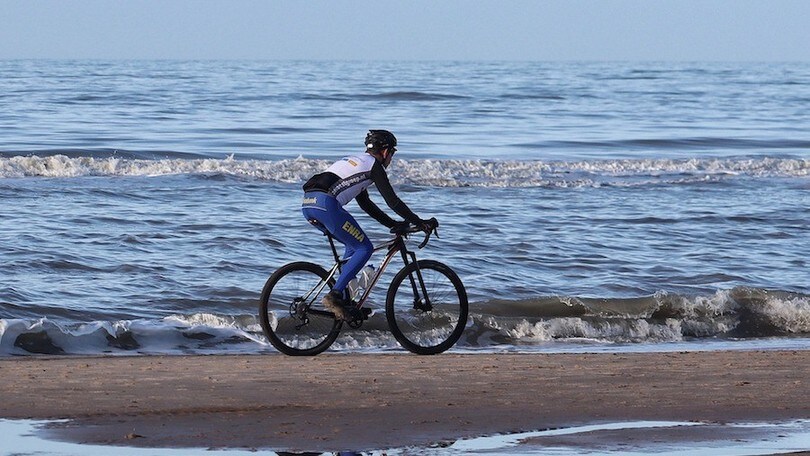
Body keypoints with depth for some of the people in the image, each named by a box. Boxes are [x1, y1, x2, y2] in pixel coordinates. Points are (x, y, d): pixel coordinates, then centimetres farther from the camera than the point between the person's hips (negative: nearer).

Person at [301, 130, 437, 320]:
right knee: (364, 248, 0)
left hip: (307, 204, 9)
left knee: (354, 244, 24)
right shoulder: (373, 165, 6)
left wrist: (393, 223, 34)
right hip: (326, 204, -9)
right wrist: (420, 223, 9)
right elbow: (392, 201, 2)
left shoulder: (353, 161, 32)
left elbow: (365, 203, 35)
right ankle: (335, 295, -12)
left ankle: (344, 297, 18)